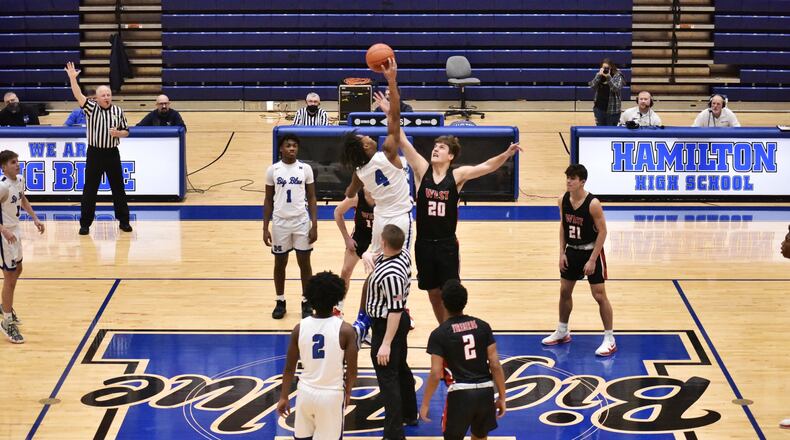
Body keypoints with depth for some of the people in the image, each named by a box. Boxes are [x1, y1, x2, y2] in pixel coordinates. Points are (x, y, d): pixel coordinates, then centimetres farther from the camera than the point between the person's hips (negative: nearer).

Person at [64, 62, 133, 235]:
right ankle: (85, 223, 8)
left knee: (118, 188, 7)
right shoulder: (91, 108, -2)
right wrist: (72, 78, -30)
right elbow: (78, 96, -17)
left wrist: (118, 133, -11)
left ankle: (124, 221, 17)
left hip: (112, 154, 1)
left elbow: (126, 131, 11)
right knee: (89, 190, 1)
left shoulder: (118, 111, 4)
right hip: (94, 154, -1)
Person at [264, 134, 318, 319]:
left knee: (304, 263, 4)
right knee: (280, 263, 9)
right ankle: (280, 301, 22)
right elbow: (268, 200, 4)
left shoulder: (305, 169, -2)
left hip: (302, 222, -1)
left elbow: (311, 198, 2)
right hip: (280, 222, 1)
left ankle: (306, 302, 15)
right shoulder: (273, 170, -1)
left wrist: (314, 225, -5)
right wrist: (265, 228, 0)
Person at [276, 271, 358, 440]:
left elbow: (289, 368, 1)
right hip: (332, 395, -3)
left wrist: (284, 397, 12)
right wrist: (348, 392, 11)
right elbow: (351, 370, -8)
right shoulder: (345, 330, -13)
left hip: (306, 392, 3)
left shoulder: (300, 328, -6)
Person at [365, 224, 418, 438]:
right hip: (399, 321, 10)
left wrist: (386, 344, -27)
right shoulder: (403, 254, -5)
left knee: (387, 379, -4)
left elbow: (395, 310, -30)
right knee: (401, 369, 26)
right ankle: (409, 414, 43)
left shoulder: (391, 274, -33)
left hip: (386, 325, -10)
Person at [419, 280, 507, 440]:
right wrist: (502, 397, 9)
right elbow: (495, 365, 1)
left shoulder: (439, 334, -6)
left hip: (460, 393, -4)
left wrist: (425, 404, 3)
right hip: (485, 391, 4)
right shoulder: (483, 326, 3)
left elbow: (435, 374, -8)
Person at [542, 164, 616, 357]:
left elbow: (602, 231, -18)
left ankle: (609, 339, 2)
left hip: (591, 252, -6)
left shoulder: (593, 204, -23)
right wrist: (562, 253, 1)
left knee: (599, 295, -5)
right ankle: (562, 332, 33)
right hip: (572, 251, 6)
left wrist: (592, 260, -19)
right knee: (564, 291, 15)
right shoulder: (563, 200, -5)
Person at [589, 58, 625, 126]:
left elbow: (617, 89, -18)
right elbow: (592, 86, -4)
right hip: (599, 108, 4)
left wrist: (608, 77, -23)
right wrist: (599, 75, -14)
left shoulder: (617, 76, -5)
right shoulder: (599, 75, 7)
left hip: (612, 110, -4)